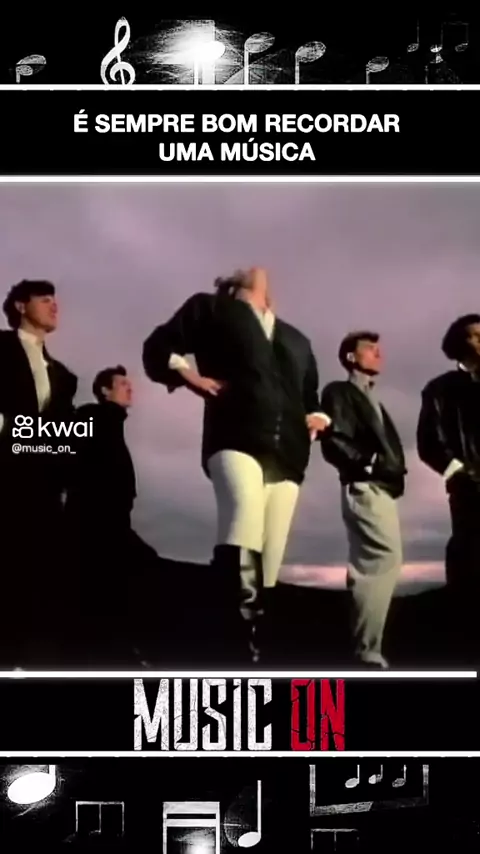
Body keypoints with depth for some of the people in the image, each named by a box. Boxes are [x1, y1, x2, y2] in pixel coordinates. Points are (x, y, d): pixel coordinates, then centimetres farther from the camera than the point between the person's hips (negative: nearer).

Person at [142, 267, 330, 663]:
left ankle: (250, 646, -1)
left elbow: (310, 397, 40)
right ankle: (233, 638, -38)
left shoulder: (297, 341, 33)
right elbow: (158, 346, 18)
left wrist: (317, 418, 18)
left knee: (269, 562, -5)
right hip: (236, 440, -5)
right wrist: (186, 373, -1)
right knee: (244, 513, -34)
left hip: (287, 456, 5)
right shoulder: (211, 309, 21)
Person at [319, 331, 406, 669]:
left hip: (383, 491, 9)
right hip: (365, 489, -9)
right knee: (385, 561, -19)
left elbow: (385, 446, 19)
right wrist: (371, 464, -15)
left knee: (374, 566, 5)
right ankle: (368, 653, -20)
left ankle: (366, 651, 6)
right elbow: (335, 443, -8)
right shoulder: (339, 392, 5)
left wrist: (393, 470, 2)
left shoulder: (373, 402, 29)